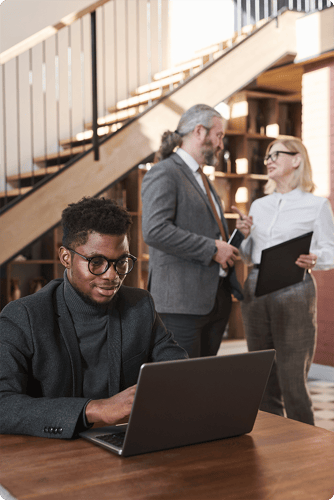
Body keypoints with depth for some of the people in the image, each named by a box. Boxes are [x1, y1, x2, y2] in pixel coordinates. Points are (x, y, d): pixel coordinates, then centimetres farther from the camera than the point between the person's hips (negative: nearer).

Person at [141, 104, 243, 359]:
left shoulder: (202, 178, 22)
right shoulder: (163, 174, -9)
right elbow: (155, 231, -22)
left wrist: (229, 244, 12)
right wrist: (212, 249, -17)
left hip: (217, 297, 9)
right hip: (182, 301, -9)